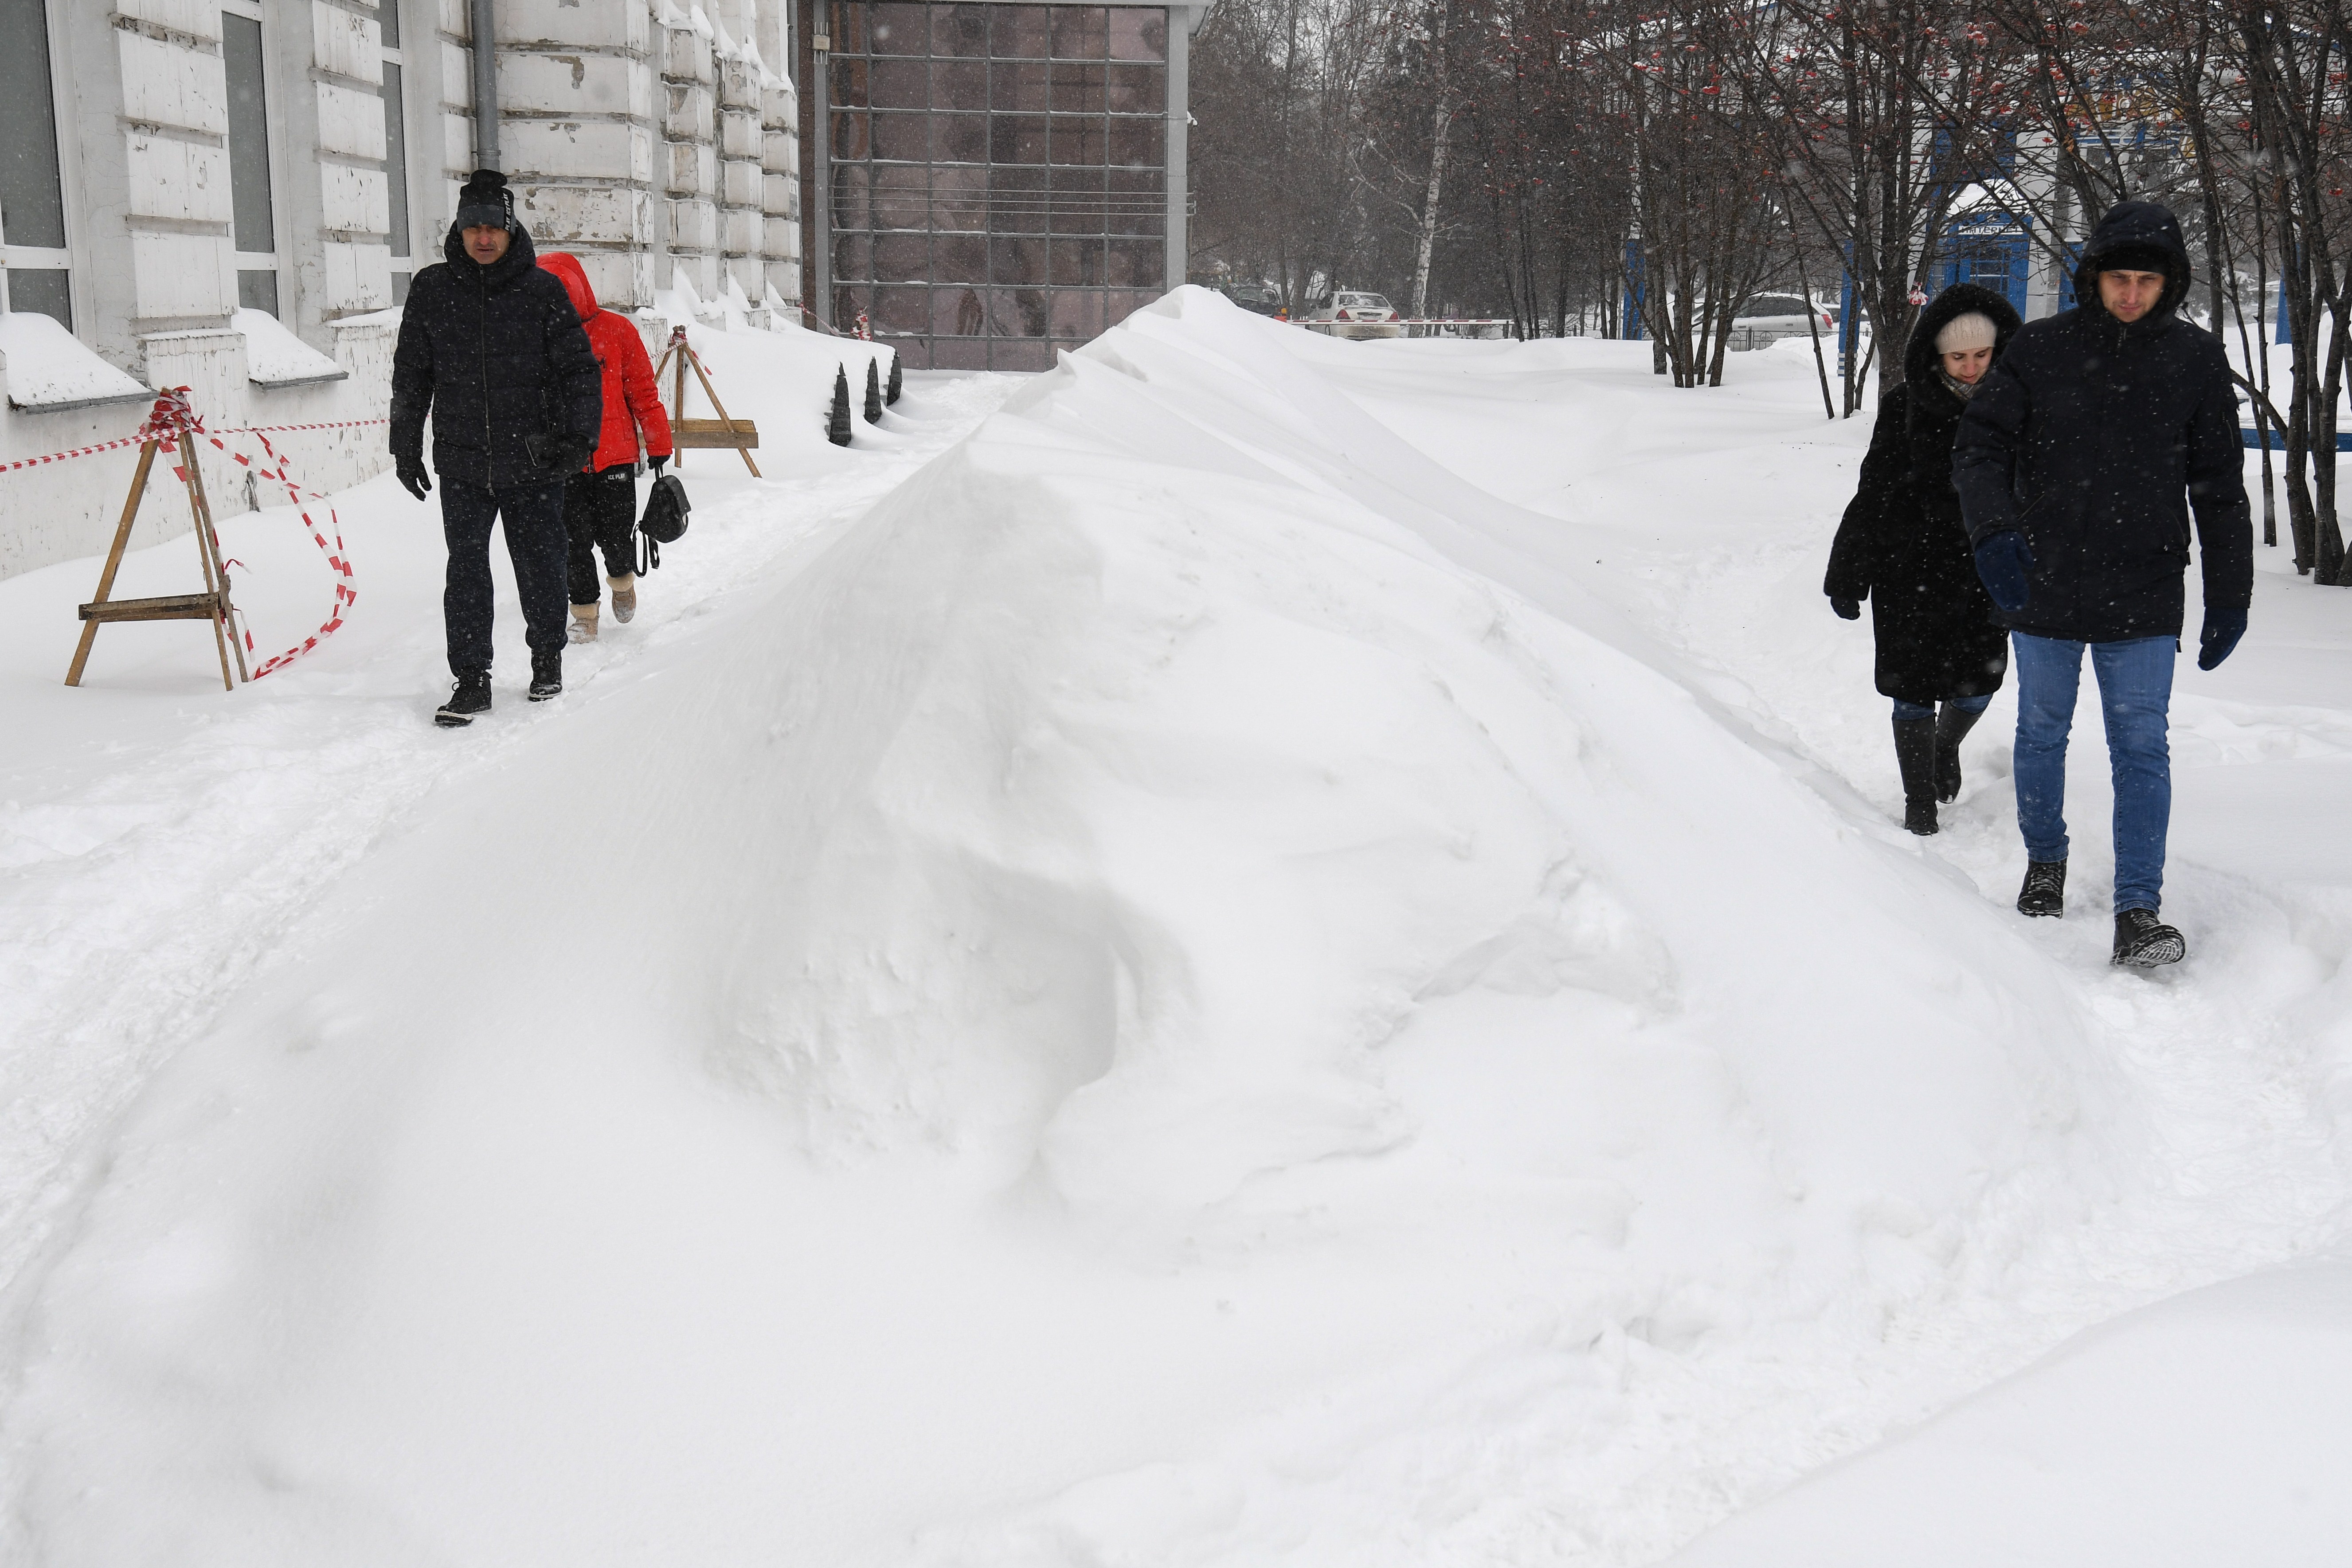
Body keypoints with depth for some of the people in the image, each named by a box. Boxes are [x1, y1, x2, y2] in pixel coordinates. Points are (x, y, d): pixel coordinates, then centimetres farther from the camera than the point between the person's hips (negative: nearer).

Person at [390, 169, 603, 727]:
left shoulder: (543, 292, -2)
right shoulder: (431, 292, 4)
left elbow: (579, 368, 1)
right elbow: (411, 375, 12)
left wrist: (579, 435, -9)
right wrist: (405, 446, 11)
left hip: (534, 465, -1)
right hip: (462, 465, 1)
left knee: (541, 569, 9)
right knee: (466, 574, 0)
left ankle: (547, 659, 31)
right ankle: (471, 680, 9)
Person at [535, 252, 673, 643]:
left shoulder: (616, 330, -2)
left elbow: (643, 389, 3)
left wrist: (658, 442, 5)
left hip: (615, 455, -1)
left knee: (616, 537, 2)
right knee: (574, 542, 1)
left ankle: (622, 578, 35)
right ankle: (585, 611, 18)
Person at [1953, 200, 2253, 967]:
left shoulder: (2196, 361, 1)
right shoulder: (2040, 350, -3)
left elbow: (2221, 489, 6)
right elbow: (1979, 448, -2)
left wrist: (2229, 598, 6)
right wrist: (1994, 531, -21)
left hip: (2143, 601, 0)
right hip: (2042, 589, 0)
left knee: (2142, 750, -4)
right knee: (2042, 735, 14)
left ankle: (2138, 911, -2)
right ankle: (2046, 861, 37)